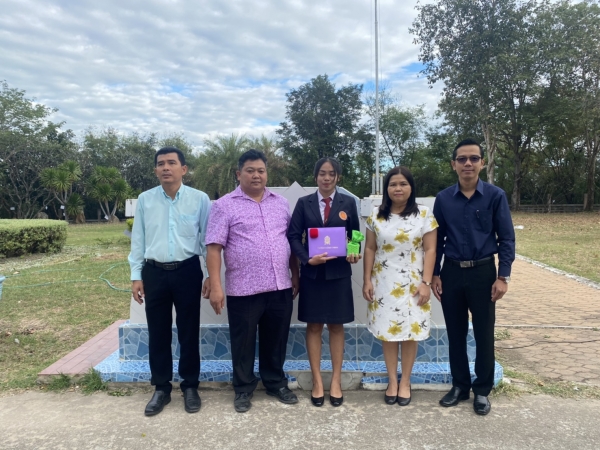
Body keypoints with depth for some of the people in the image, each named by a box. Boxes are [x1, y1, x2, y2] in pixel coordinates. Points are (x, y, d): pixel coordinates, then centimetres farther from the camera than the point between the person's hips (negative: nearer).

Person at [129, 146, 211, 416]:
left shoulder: (200, 199, -3)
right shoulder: (145, 200, 3)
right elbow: (138, 240, 7)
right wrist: (136, 276, 3)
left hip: (188, 272, -1)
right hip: (154, 273, 2)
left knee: (189, 332, 9)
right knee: (157, 333, 11)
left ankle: (190, 386, 26)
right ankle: (161, 388, 28)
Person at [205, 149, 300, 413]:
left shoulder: (281, 203, 10)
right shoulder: (225, 205, -4)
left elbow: (291, 242, 14)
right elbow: (214, 248, -8)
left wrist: (295, 275, 10)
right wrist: (215, 286, -14)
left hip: (280, 287, 4)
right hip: (243, 289, -4)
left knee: (276, 339, 16)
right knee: (243, 342, 11)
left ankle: (276, 383, 35)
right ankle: (243, 389, 29)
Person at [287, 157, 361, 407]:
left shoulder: (348, 203, 5)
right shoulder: (304, 203, 4)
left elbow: (355, 235, 8)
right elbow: (293, 236, -1)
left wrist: (354, 254, -12)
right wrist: (308, 258, -15)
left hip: (339, 272, 0)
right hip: (312, 272, 0)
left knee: (336, 326, 8)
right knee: (313, 326, 6)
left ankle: (336, 381, 20)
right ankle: (317, 381, 18)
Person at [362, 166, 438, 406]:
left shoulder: (424, 214, -3)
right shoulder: (376, 215, 2)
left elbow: (430, 250, -4)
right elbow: (369, 249, 5)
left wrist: (426, 282, -9)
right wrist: (367, 280, 1)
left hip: (412, 283, -1)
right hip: (384, 283, 2)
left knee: (410, 332, 6)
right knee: (387, 332, 7)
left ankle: (405, 382, 23)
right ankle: (392, 381, 23)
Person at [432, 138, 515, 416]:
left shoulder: (495, 196, -5)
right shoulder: (443, 199, 0)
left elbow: (507, 239, -3)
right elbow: (437, 239, 6)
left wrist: (503, 277, -9)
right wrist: (435, 274, 2)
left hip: (483, 272, -2)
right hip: (451, 272, 2)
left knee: (484, 334, 8)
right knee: (455, 333, 12)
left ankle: (482, 390, 26)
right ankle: (460, 385, 28)